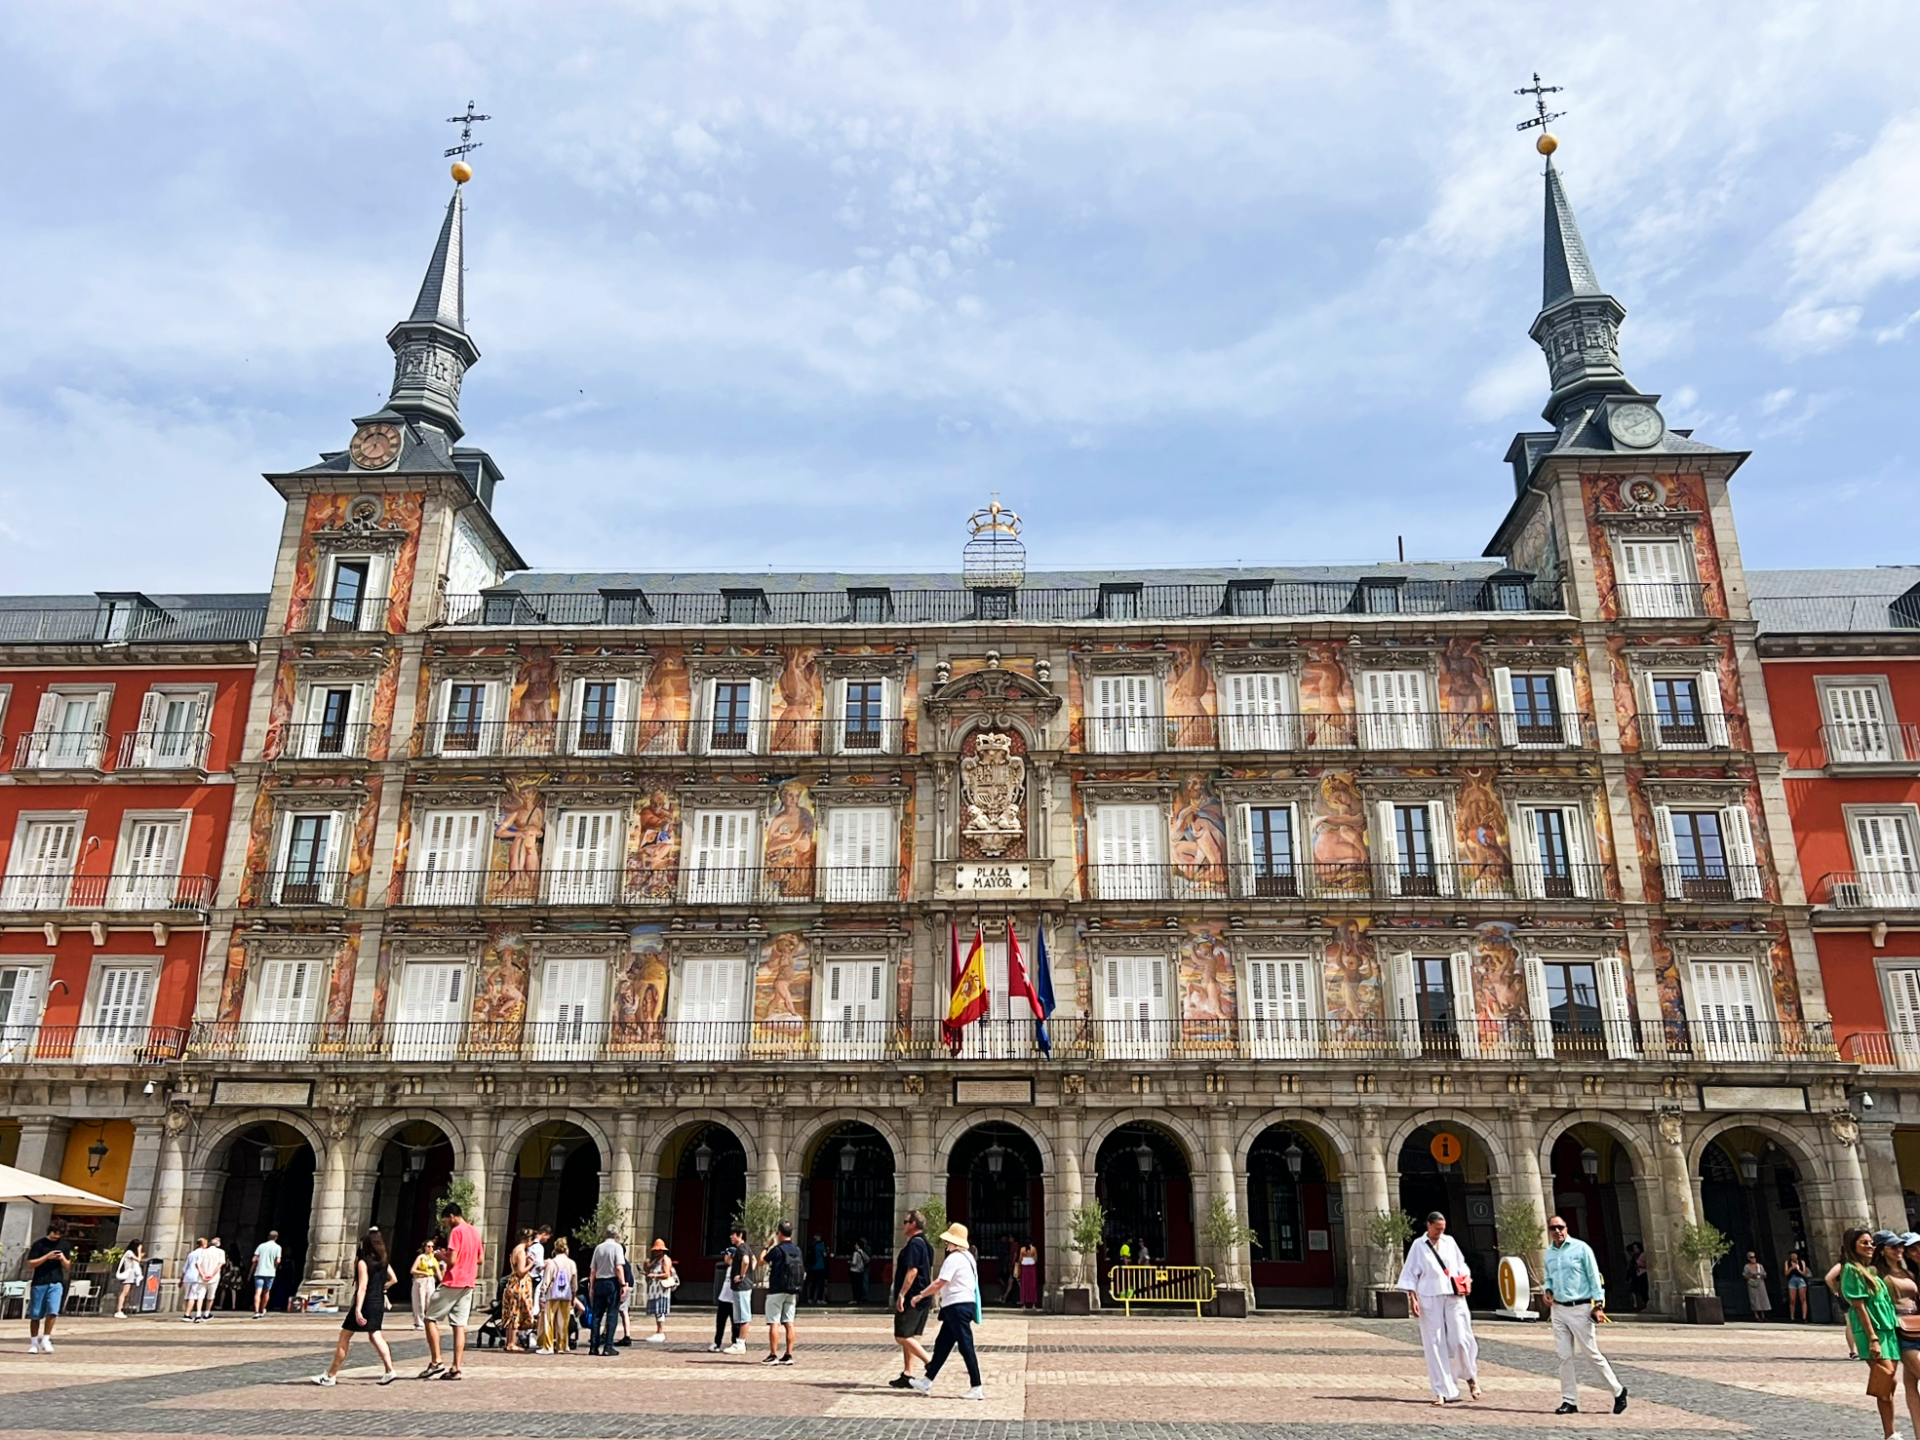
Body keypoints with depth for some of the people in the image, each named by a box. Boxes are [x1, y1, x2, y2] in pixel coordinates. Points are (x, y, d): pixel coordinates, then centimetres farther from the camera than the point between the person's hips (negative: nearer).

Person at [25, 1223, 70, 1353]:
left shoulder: (63, 1245, 11)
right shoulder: (39, 1244, 1)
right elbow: (31, 1264, -4)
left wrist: (63, 1259, -6)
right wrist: (47, 1257, -16)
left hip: (56, 1283, 1)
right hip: (39, 1283, -1)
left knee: (52, 1312, -13)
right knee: (35, 1315, 5)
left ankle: (45, 1340, -2)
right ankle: (33, 1343, 19)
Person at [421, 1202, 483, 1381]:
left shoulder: (456, 1232, -11)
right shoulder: (475, 1232, 14)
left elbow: (452, 1260, -17)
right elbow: (479, 1259, 18)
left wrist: (441, 1256, 1)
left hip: (452, 1283, -8)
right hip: (468, 1285, 8)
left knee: (431, 1319, 3)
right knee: (459, 1325, 5)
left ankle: (436, 1362, -3)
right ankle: (457, 1369, 1)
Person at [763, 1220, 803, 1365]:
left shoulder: (777, 1249, -11)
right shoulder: (797, 1250, 7)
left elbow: (762, 1261, 4)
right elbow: (800, 1269, 13)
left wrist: (768, 1246, 14)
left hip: (777, 1291, -6)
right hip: (792, 1291, 6)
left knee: (774, 1323, -2)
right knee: (789, 1323, 7)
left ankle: (773, 1355, -5)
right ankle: (788, 1355, 6)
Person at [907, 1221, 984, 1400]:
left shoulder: (953, 1258, -15)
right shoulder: (968, 1256, 14)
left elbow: (938, 1284, -16)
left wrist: (920, 1295, -6)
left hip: (957, 1306, -10)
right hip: (964, 1304, 10)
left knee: (965, 1346, -7)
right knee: (942, 1344, 15)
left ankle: (977, 1388, -5)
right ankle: (927, 1382, 22)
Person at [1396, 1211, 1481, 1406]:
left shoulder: (1450, 1242, 7)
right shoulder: (1418, 1246, 1)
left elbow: (1461, 1265, 18)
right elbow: (1410, 1274, 2)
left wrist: (1466, 1279, -2)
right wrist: (1412, 1298, -6)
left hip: (1454, 1297, 2)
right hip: (1429, 1300, -1)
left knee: (1460, 1340, -4)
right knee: (1435, 1345, -1)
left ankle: (1471, 1376, 25)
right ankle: (1443, 1391, 7)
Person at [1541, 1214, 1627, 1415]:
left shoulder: (1581, 1248, -7)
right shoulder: (1549, 1253, 9)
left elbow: (1594, 1277, -6)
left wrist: (1598, 1305, -11)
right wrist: (1548, 1290, 0)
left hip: (1580, 1309, -5)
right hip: (1558, 1309, 5)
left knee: (1592, 1354, 1)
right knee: (1565, 1357, 4)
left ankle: (1618, 1391, 20)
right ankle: (1569, 1401, 10)